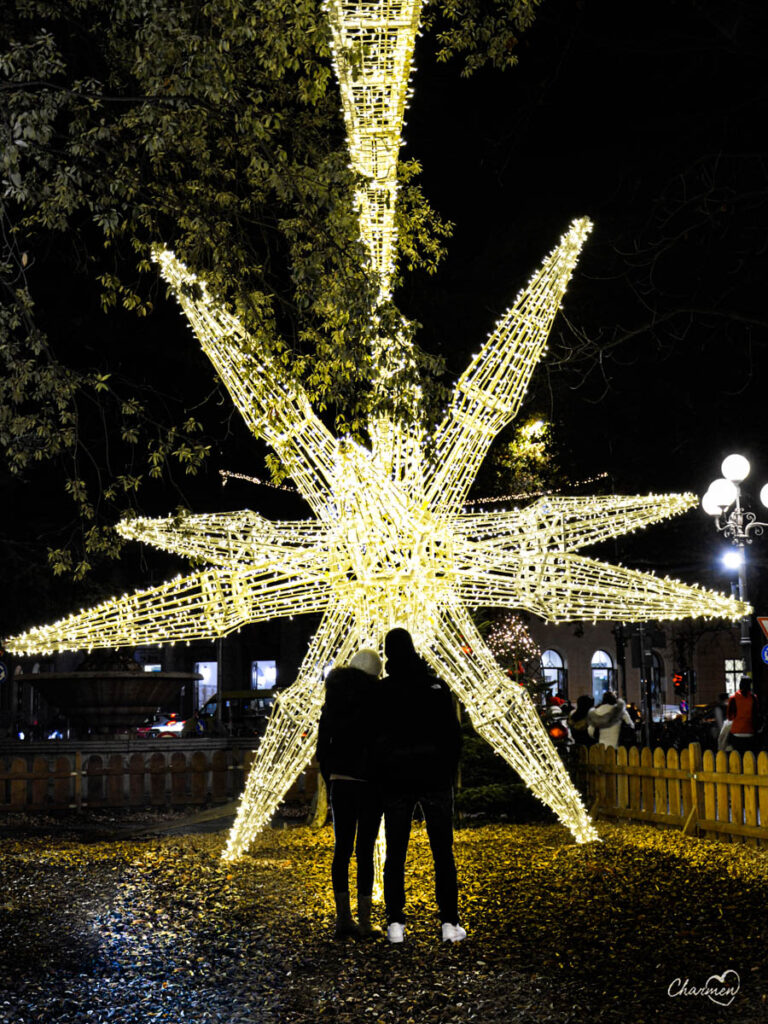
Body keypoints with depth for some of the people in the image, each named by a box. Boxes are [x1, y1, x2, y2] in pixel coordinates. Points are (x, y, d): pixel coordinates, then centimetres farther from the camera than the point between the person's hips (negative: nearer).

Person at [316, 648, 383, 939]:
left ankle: (343, 919, 12)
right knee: (365, 850, -1)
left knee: (341, 849, 10)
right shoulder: (375, 699, -8)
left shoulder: (333, 702, 7)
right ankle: (364, 922, 0)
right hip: (369, 783, -4)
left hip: (340, 781, 5)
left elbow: (322, 748, 9)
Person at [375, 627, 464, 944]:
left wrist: (380, 775, 10)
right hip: (435, 777, 0)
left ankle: (395, 924, 3)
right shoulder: (436, 686, -2)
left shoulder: (380, 692, -3)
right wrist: (449, 769, 9)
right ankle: (449, 923, 0)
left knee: (395, 854, 6)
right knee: (443, 853, 4)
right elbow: (454, 733, 0)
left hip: (395, 781, 0)